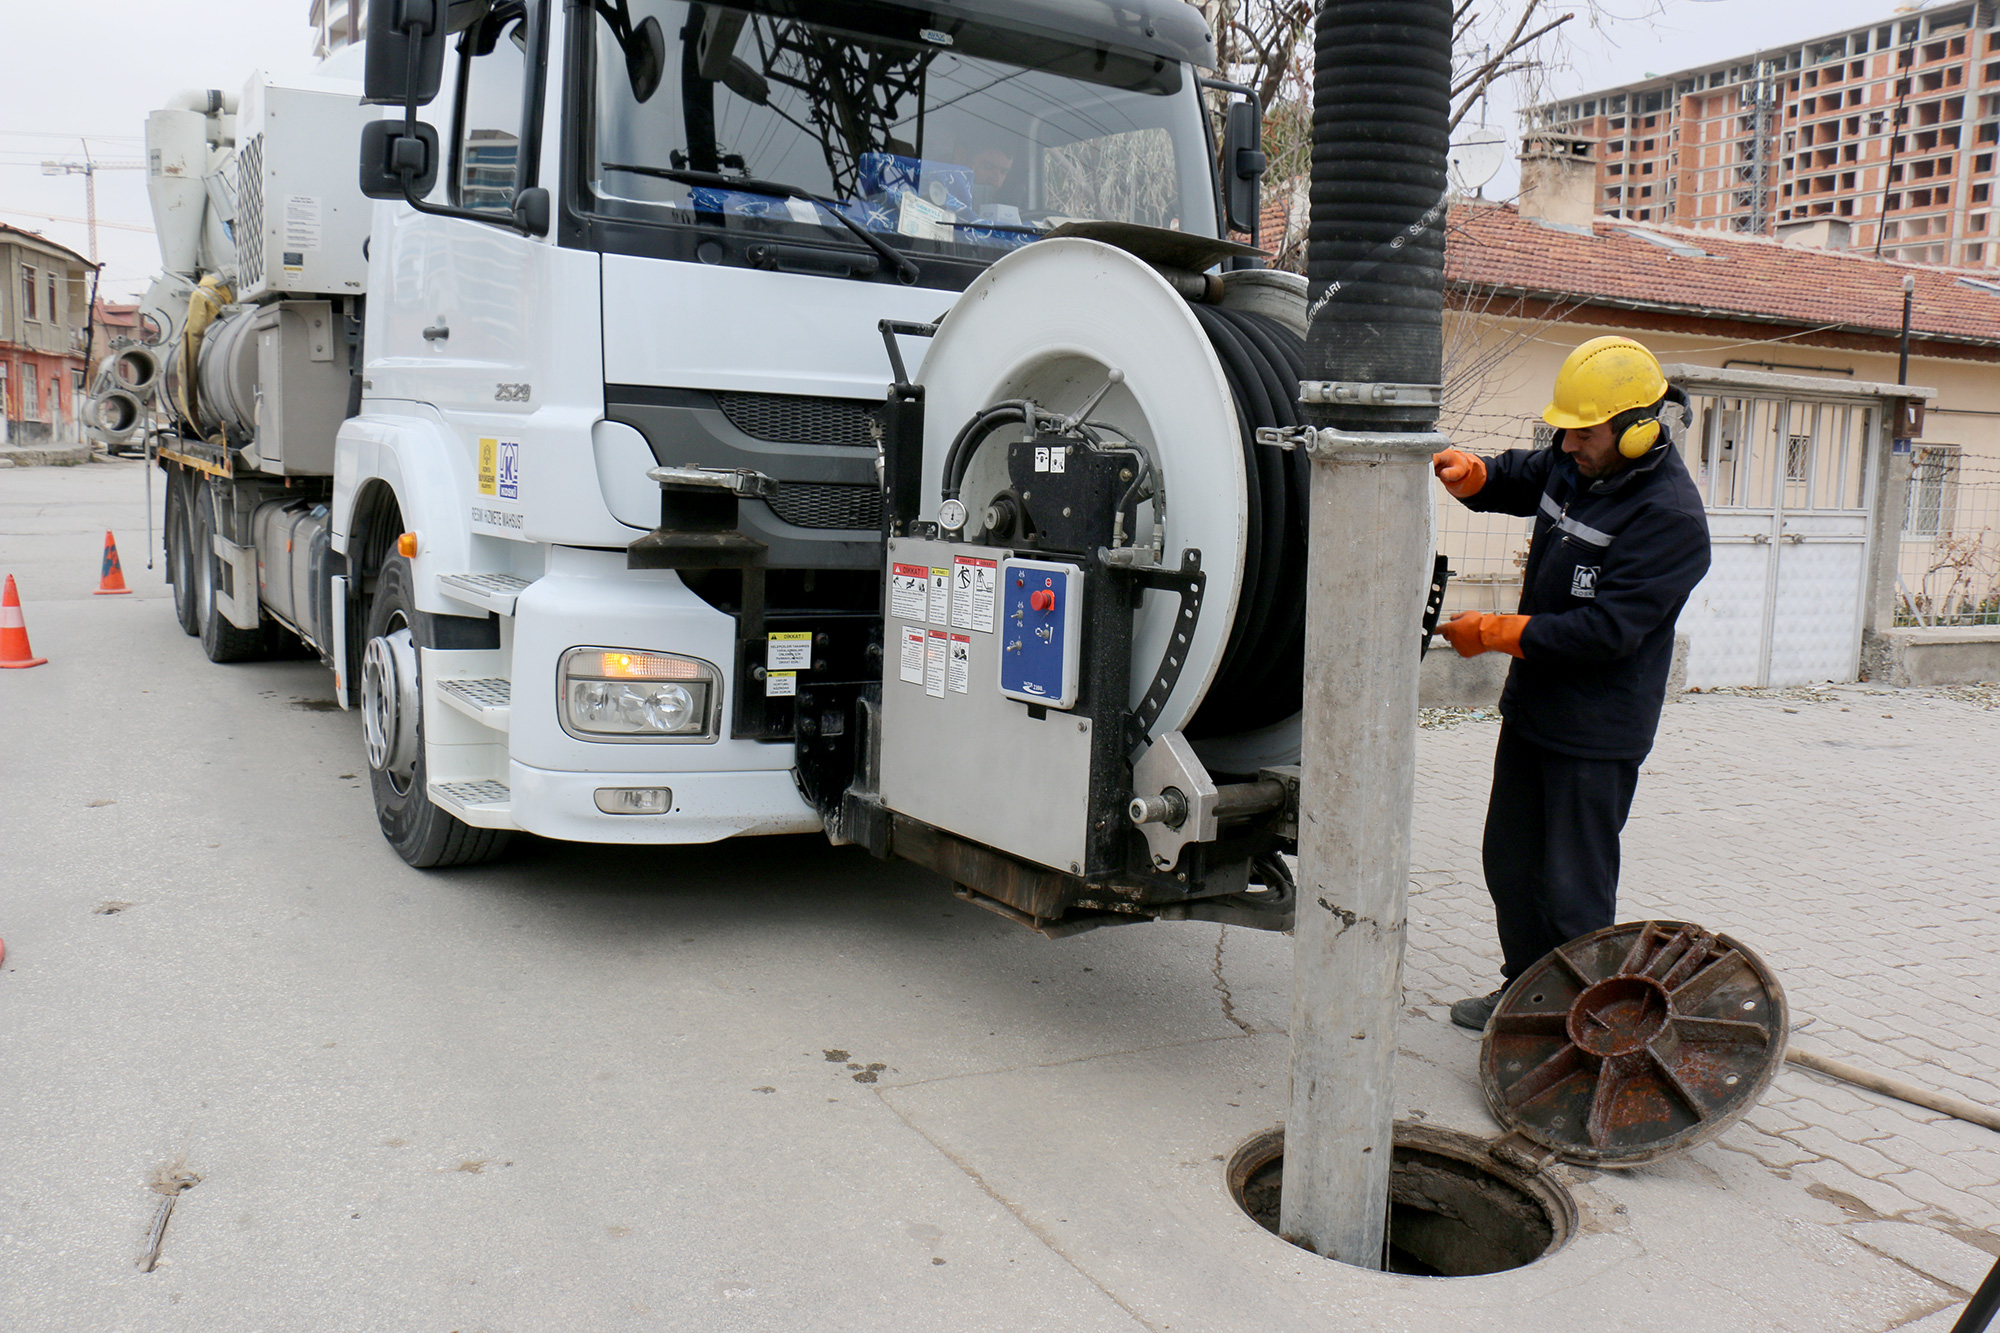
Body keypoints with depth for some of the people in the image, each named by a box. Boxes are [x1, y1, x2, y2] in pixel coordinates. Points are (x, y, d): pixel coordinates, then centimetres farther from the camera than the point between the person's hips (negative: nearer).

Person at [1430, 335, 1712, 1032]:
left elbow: (1608, 629, -25)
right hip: (1533, 707, 9)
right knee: (1510, 864, 19)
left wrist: (1495, 633, -21)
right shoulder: (1572, 465, 3)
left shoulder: (1670, 516, -21)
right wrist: (1469, 472, -1)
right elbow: (1517, 477, 23)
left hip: (1597, 734, -9)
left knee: (1573, 890, 0)